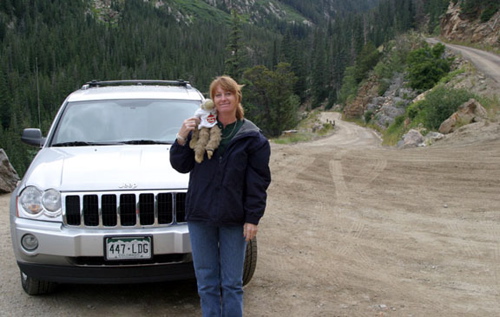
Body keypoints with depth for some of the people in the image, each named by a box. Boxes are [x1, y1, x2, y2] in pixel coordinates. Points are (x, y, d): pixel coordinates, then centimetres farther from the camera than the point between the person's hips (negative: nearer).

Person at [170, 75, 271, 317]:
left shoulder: (252, 138, -2)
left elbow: (258, 181, -3)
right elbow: (181, 165, 3)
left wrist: (253, 218, -9)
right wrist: (182, 138, -14)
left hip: (234, 219, -2)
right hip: (200, 215, 2)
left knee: (232, 283, 8)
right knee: (207, 282, 11)